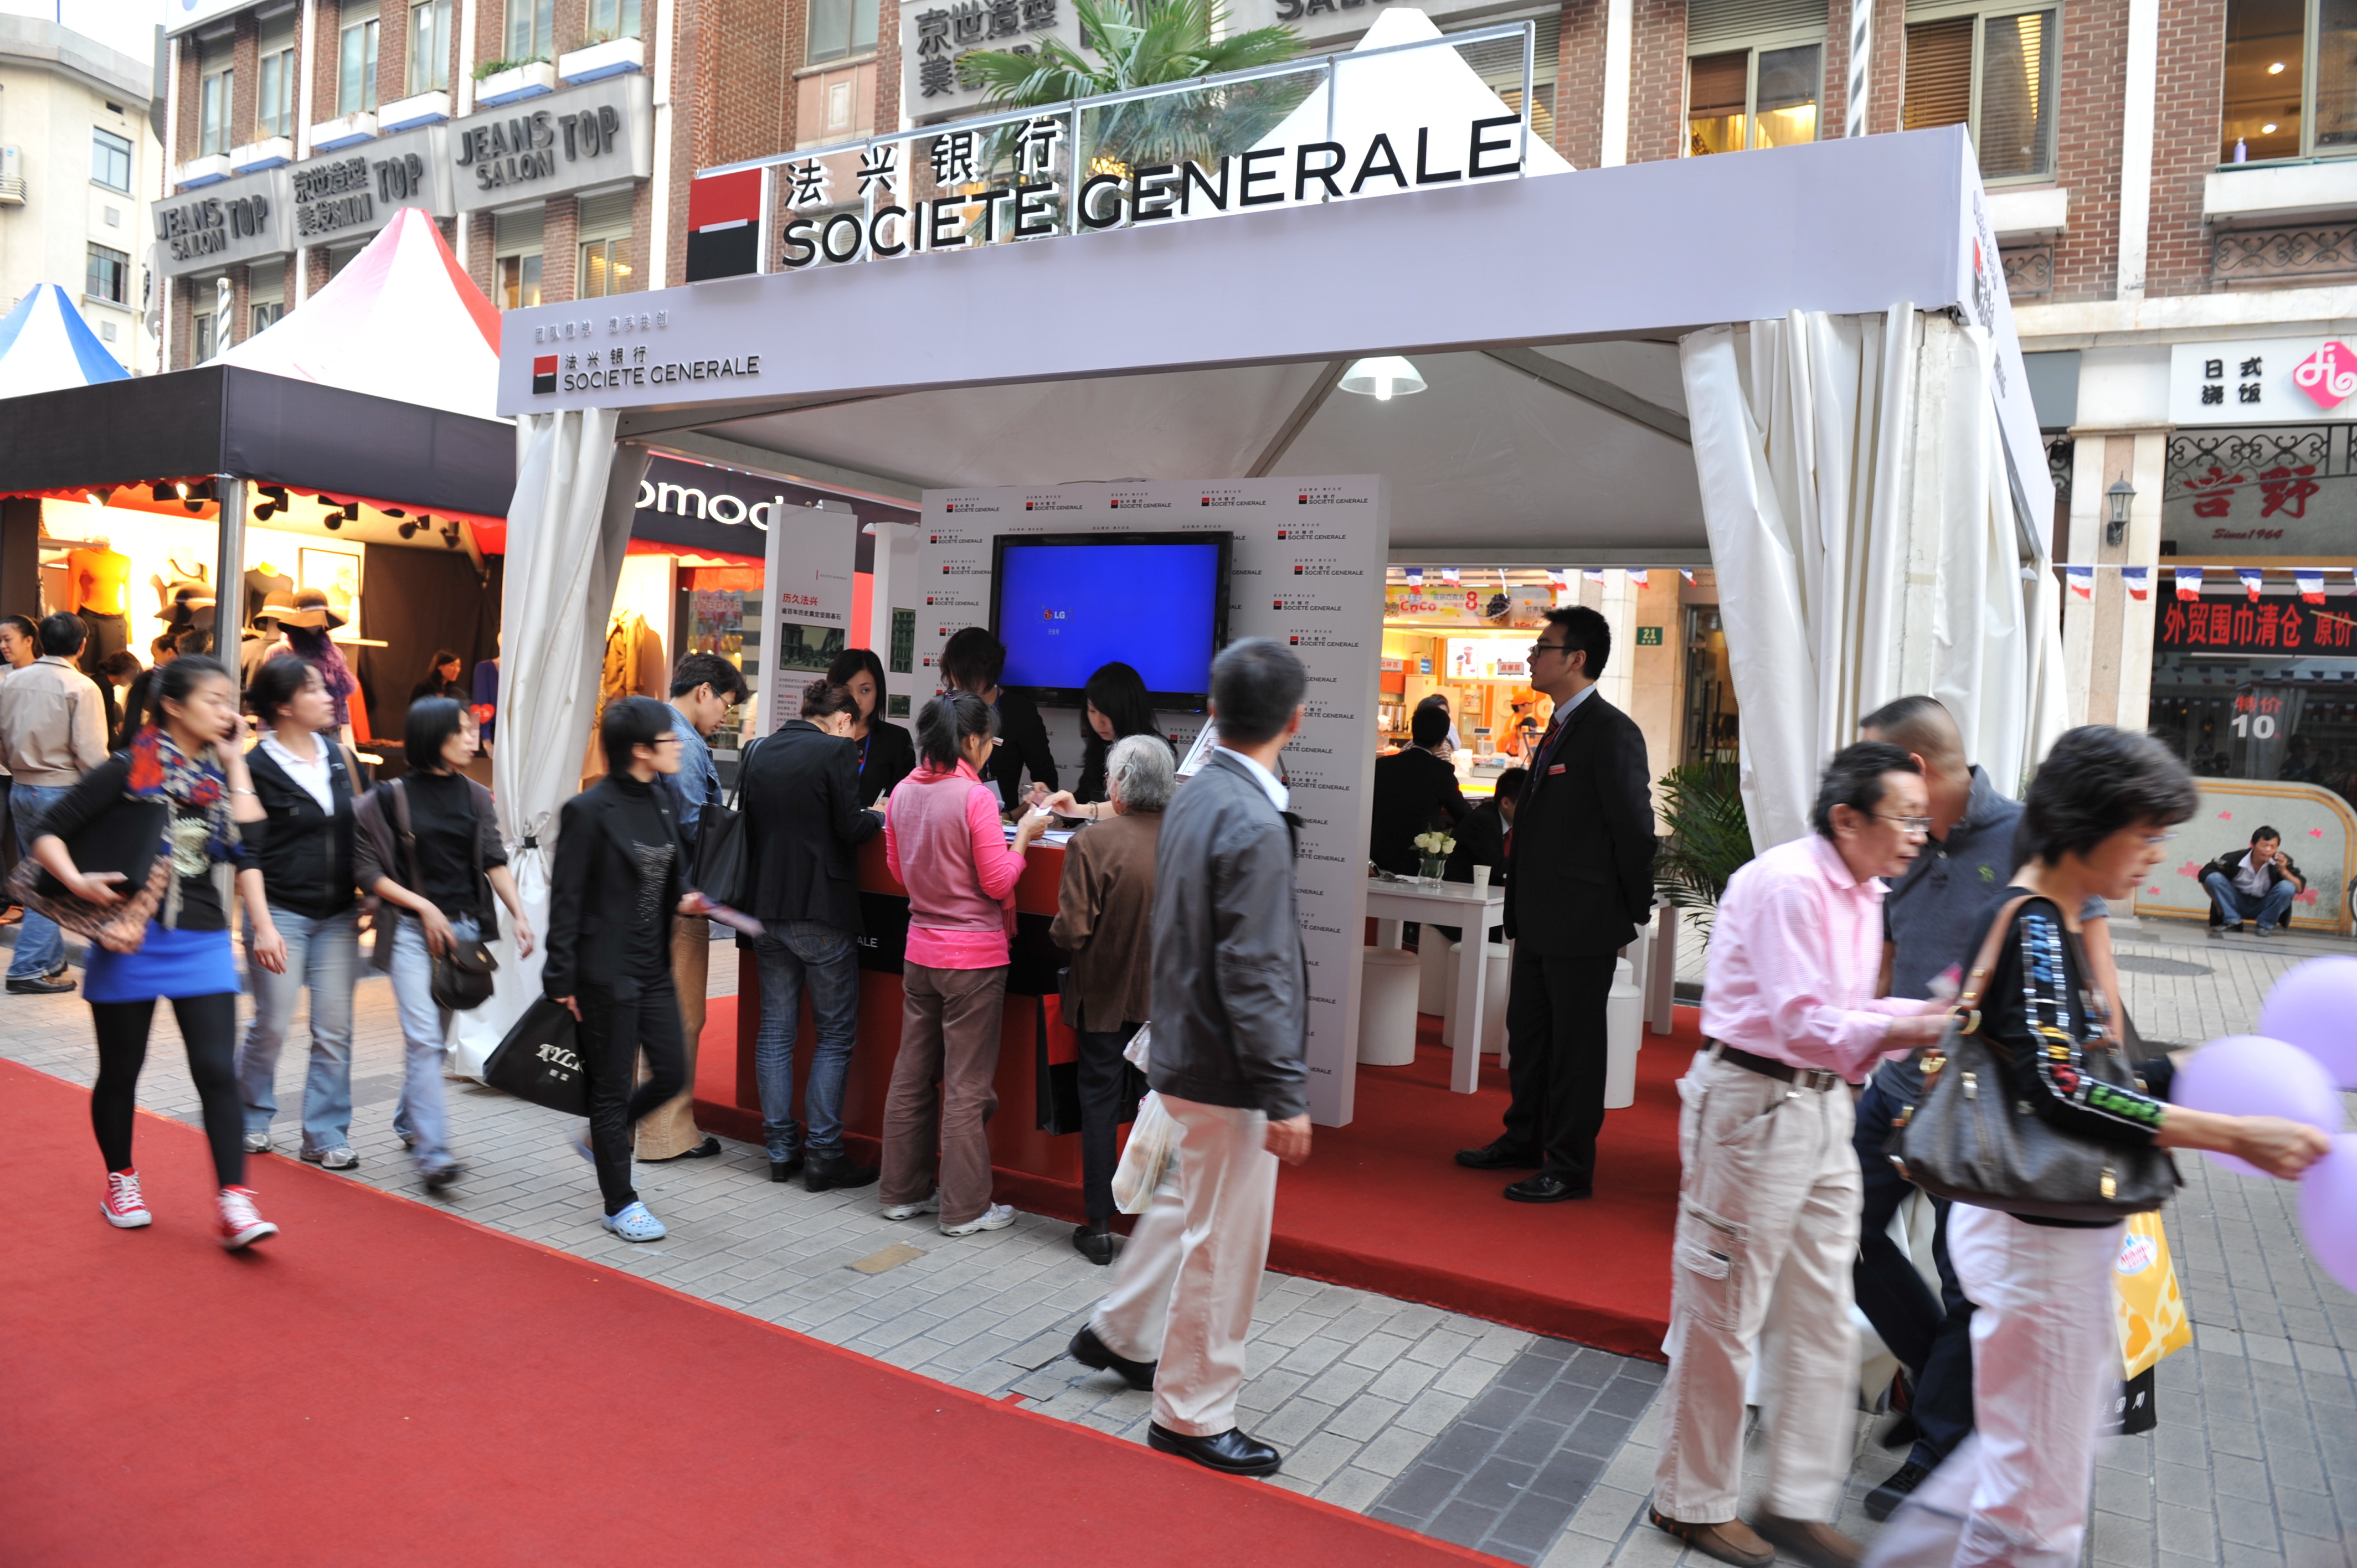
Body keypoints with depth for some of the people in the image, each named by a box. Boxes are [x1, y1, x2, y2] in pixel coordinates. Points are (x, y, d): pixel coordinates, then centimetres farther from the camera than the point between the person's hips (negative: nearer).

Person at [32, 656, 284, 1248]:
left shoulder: (220, 772, 8)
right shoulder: (128, 770, -6)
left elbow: (247, 845, -3)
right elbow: (48, 833, -6)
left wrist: (235, 763, -2)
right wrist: (77, 882, -21)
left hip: (204, 943, 3)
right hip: (132, 941, -3)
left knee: (218, 1071, -7)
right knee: (120, 1071, 13)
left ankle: (234, 1202, -8)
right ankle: (121, 1182, 34)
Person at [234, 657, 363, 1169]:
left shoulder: (335, 755, 8)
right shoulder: (259, 767, -9)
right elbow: (244, 848, -9)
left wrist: (365, 896, 10)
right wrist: (261, 923, -14)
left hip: (338, 916, 5)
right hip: (283, 912, -5)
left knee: (334, 1029, 4)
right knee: (272, 1024, 3)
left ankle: (325, 1134, 13)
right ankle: (251, 1118, 28)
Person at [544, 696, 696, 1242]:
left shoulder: (660, 801, 8)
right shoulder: (588, 811, -14)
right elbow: (565, 899, -13)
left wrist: (684, 897, -2)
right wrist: (561, 979, -13)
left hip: (653, 968, 7)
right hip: (607, 973, -7)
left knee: (672, 1073, 10)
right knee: (613, 1088, 5)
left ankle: (603, 1137, 37)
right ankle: (620, 1204, 18)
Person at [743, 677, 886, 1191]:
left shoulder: (759, 751, 8)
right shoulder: (837, 750, -11)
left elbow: (751, 823, 16)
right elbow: (850, 829, -13)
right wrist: (879, 815, 7)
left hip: (766, 907, 6)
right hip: (820, 908, -6)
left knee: (775, 1029, 12)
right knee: (836, 1034, 4)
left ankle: (780, 1150, 18)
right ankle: (823, 1155, 5)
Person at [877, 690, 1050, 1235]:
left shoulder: (904, 793, 3)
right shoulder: (976, 797, -18)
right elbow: (997, 883, -15)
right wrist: (1024, 837, -2)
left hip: (921, 949, 7)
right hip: (974, 955, -7)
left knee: (912, 1075, 15)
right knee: (967, 1087, 1)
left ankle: (903, 1192, 26)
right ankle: (965, 1209, 10)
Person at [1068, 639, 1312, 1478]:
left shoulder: (1194, 798, 4)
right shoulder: (1253, 825, -24)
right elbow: (1254, 977, -25)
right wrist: (1286, 1100, -20)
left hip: (1185, 1051, 9)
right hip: (1229, 1072, -9)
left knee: (1188, 1203, 28)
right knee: (1223, 1245, 6)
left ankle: (1119, 1332, 44)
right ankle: (1193, 1415, 22)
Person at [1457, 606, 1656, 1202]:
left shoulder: (1613, 732, -15)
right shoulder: (1558, 730, 14)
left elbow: (1634, 827, -15)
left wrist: (1634, 912, -9)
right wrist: (1520, 906, 16)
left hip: (1582, 923, -9)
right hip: (1539, 919, 9)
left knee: (1575, 1046, 1)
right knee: (1527, 1034, 19)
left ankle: (1570, 1167, 13)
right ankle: (1524, 1141, 34)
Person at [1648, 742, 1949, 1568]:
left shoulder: (1863, 894, 11)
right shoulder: (1786, 884, -19)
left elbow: (1843, 1012, 14)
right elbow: (1803, 1024, -25)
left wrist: (1927, 1010, 0)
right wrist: (1914, 1030, -34)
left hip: (1823, 1107, 9)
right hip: (1753, 1104, -9)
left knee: (1822, 1320, 14)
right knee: (1722, 1317, 4)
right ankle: (1692, 1501, 20)